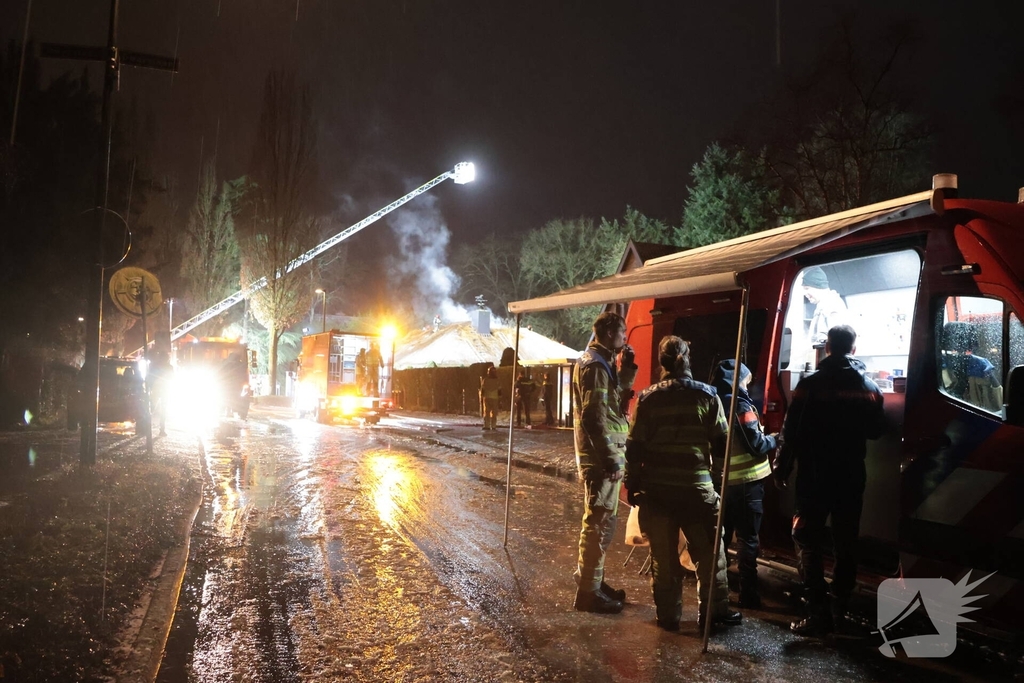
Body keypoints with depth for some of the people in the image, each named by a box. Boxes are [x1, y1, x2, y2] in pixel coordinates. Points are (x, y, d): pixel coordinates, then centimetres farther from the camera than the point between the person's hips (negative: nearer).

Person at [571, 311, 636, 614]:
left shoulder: (601, 362, 15)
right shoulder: (595, 366, -17)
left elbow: (617, 396, 22)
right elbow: (594, 418, -23)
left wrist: (627, 368, 11)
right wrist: (611, 460, -23)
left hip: (603, 455, 10)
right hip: (602, 458, -10)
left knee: (598, 522, 19)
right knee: (599, 524, -4)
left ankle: (588, 578, 31)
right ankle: (589, 592, 4)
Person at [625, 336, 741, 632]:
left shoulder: (648, 398, -2)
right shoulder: (707, 395, -1)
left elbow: (635, 446, -2)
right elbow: (721, 444, 1)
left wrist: (632, 485, 7)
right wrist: (718, 478, 12)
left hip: (657, 488, 0)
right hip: (698, 487, 0)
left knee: (664, 555, 8)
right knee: (709, 552, 13)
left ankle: (668, 615, 16)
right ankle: (713, 612, 21)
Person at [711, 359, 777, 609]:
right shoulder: (741, 406, -15)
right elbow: (757, 445, -17)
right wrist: (774, 439, 3)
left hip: (720, 479, 6)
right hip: (745, 481, -6)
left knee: (719, 535, 15)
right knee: (747, 539, 2)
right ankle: (748, 594, 6)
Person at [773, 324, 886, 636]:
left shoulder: (810, 385, -11)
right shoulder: (869, 388, 2)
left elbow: (791, 431, -12)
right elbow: (876, 431, 13)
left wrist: (781, 469, -1)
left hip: (815, 476, -4)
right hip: (851, 477, 4)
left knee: (809, 541, 2)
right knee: (846, 542, 13)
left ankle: (819, 613, -4)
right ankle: (840, 607, 19)